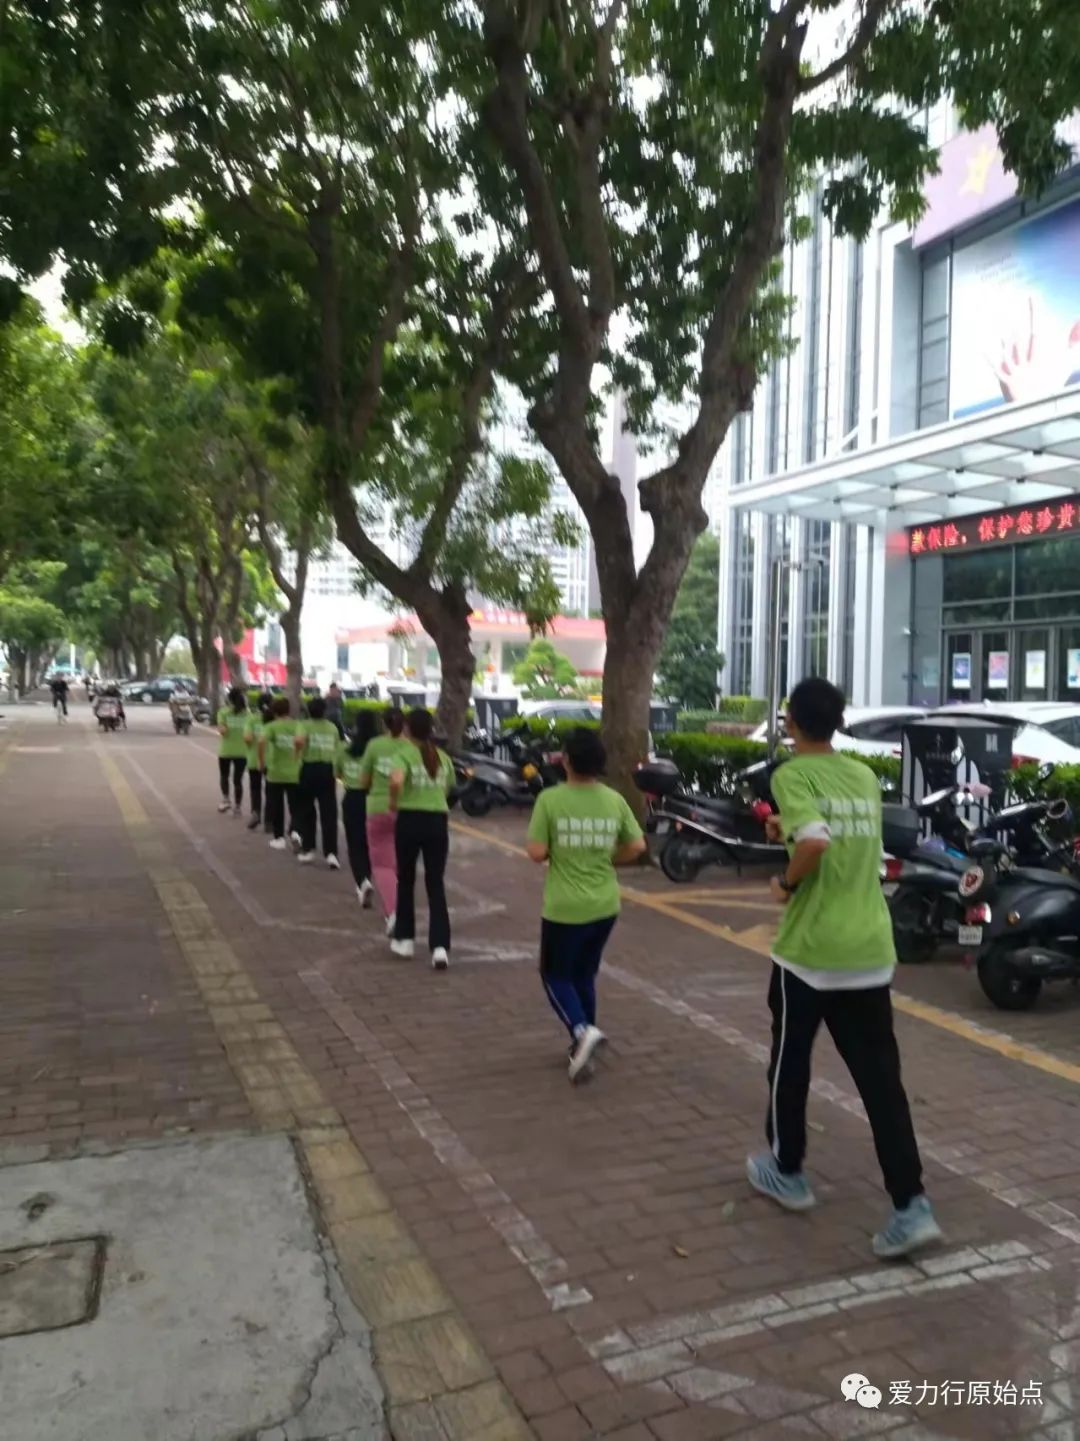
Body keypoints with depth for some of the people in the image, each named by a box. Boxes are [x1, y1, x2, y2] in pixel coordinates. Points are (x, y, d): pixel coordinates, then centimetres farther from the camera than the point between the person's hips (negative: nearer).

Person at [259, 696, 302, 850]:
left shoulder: (271, 726, -4)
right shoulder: (298, 725, 3)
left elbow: (262, 741, -22)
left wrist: (262, 762, -13)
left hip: (275, 773, -2)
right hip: (295, 773, 2)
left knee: (276, 807, 12)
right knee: (295, 807, 14)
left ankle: (279, 839, 18)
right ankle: (295, 831, -7)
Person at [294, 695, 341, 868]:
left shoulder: (305, 725, -3)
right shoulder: (332, 727, 7)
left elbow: (299, 740, -24)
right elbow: (337, 749, 9)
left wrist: (297, 752, -6)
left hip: (309, 769, -2)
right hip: (328, 770, 2)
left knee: (307, 812, 14)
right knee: (329, 813, 1)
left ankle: (307, 850, 20)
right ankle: (331, 853, -10)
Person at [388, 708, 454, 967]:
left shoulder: (405, 754, -6)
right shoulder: (443, 757, 9)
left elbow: (396, 781, -25)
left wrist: (394, 803, -9)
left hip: (410, 819, -3)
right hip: (438, 821, 3)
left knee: (406, 881, 16)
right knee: (436, 884, 6)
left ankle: (405, 939, 26)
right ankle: (440, 946, -5)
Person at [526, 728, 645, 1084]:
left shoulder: (550, 799, -14)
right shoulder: (614, 800, -2)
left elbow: (536, 852, -15)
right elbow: (637, 846, 2)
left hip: (564, 908, -4)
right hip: (605, 906, 4)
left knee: (556, 975, 13)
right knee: (585, 975, 21)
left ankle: (582, 1030, -11)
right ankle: (582, 1046, 27)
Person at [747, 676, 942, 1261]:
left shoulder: (793, 774, -10)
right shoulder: (865, 778, 11)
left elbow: (816, 843, -27)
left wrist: (787, 884, -10)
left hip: (809, 949, -5)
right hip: (871, 951, 5)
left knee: (790, 1064, 15)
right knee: (880, 1076, 8)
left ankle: (786, 1172, 31)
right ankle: (911, 1207, 4)